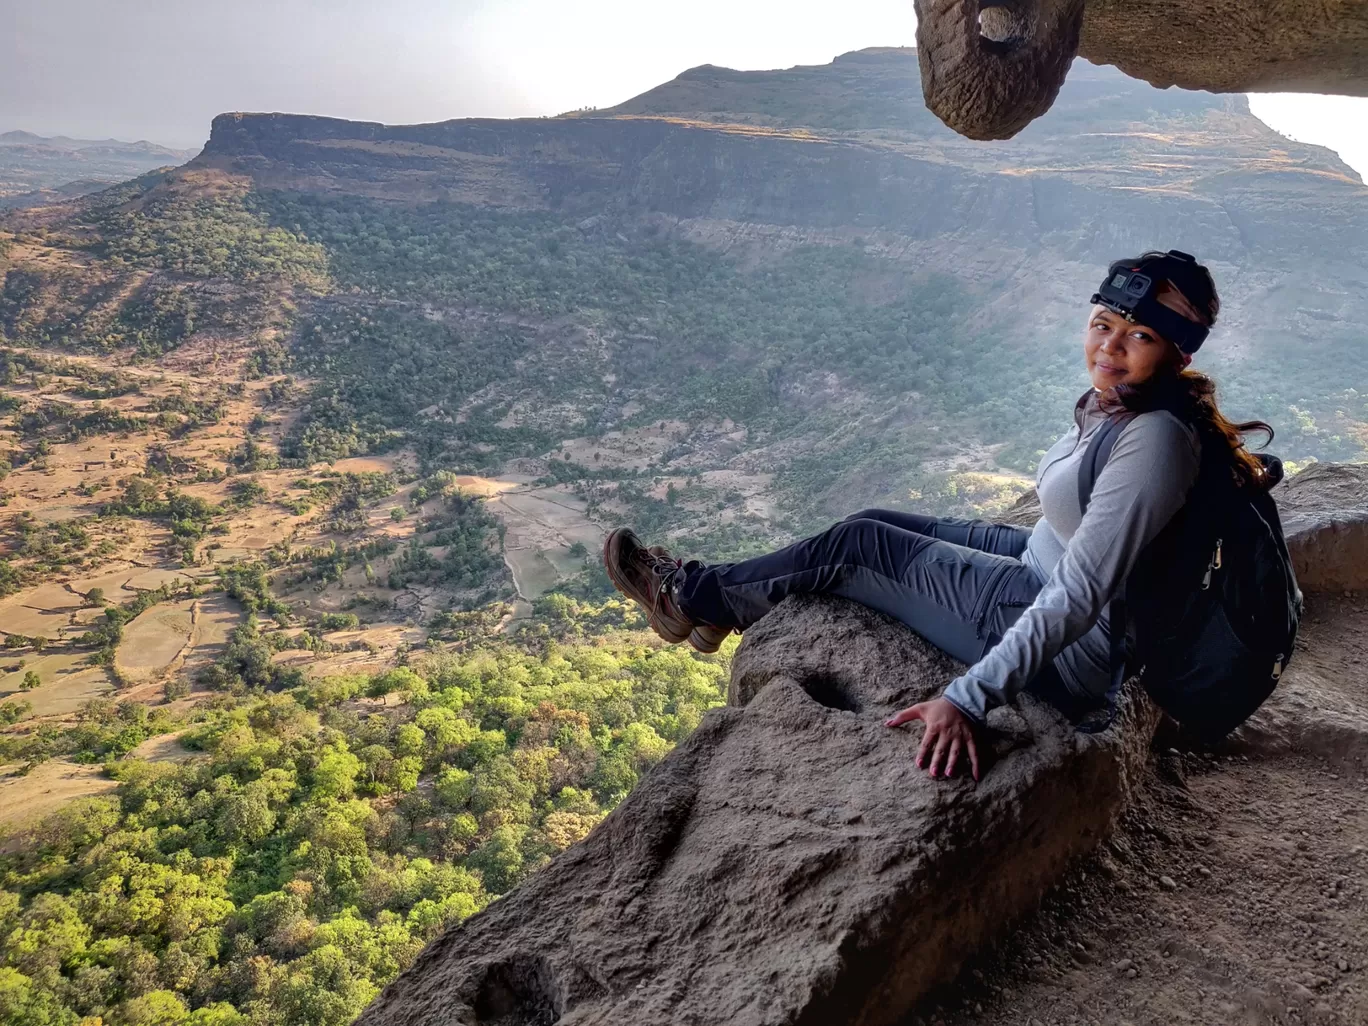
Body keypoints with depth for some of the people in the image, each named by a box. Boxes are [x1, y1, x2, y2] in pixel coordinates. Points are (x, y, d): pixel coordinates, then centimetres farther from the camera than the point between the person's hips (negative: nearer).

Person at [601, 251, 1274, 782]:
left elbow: (1078, 597, -34)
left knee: (857, 544, -3)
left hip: (1076, 653, -8)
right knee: (876, 524, 10)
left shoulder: (1154, 440, -30)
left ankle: (697, 599, 19)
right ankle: (721, 603, 28)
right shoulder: (1116, 400, -2)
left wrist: (969, 699, -35)